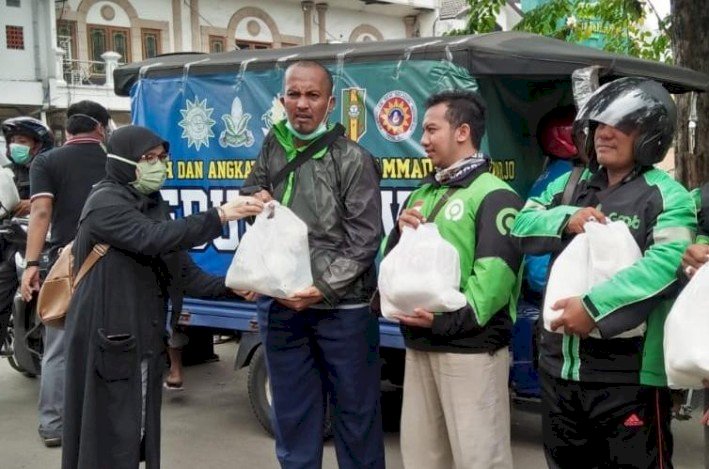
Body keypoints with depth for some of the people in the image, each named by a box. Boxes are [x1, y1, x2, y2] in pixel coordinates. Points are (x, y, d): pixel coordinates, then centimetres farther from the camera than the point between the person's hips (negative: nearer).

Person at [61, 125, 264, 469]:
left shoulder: (151, 205, 14)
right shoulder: (105, 204, -12)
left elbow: (180, 267, 10)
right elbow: (152, 238, -29)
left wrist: (227, 287, -6)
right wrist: (219, 216, -33)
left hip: (145, 339, 8)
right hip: (107, 340, -8)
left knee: (139, 433, 14)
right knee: (108, 439, -2)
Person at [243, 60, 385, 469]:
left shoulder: (353, 160, -6)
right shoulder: (272, 151, 7)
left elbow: (364, 240, -10)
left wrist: (323, 287, -17)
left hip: (343, 308, -4)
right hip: (281, 306, 4)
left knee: (356, 413, 8)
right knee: (293, 415, 15)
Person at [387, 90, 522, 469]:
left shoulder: (494, 196, -7)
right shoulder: (422, 194, 19)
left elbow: (495, 273, -18)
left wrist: (447, 320, -23)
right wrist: (400, 233, -1)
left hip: (471, 347, -8)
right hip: (419, 344, 8)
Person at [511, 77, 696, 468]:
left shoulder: (665, 196, -8)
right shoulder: (570, 185, 13)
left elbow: (665, 264, -23)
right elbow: (520, 227, 8)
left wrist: (594, 306, -28)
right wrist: (565, 219, -12)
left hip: (629, 372, -7)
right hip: (559, 363, 7)